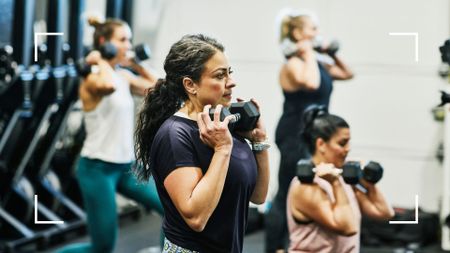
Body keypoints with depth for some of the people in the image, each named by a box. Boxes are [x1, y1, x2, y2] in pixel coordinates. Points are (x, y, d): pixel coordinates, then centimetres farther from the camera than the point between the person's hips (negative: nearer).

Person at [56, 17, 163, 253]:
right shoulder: (92, 80, -17)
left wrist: (137, 65, 9)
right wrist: (101, 61, -23)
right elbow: (109, 86, -41)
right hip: (98, 168, -8)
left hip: (126, 165, 8)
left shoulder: (123, 76, 7)